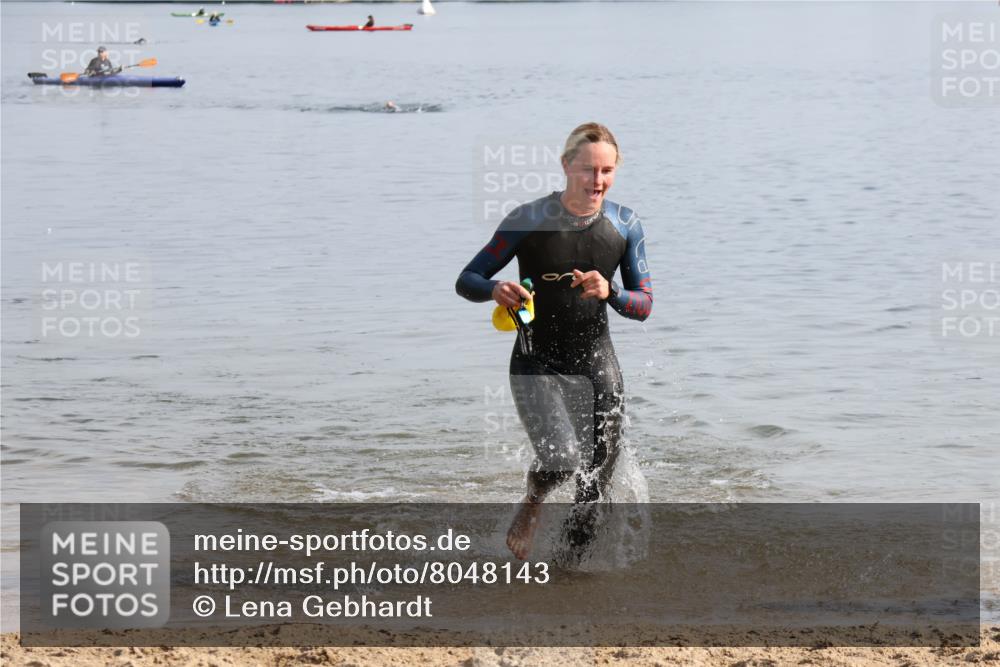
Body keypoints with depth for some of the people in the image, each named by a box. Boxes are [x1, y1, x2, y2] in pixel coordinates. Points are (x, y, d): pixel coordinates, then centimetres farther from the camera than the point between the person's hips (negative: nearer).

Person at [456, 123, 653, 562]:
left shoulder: (625, 227, -2)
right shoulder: (528, 221, -12)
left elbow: (644, 306, -1)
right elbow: (466, 282, -7)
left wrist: (609, 293, -23)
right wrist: (496, 290, -30)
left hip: (596, 365, 4)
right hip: (536, 365, -3)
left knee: (597, 484, 2)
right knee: (561, 459, -24)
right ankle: (532, 506, 10)